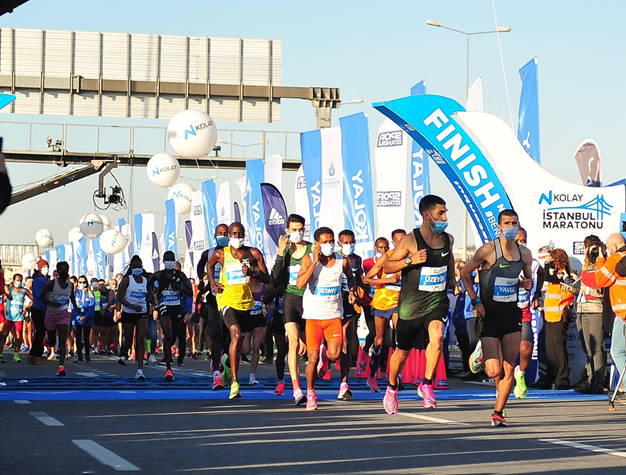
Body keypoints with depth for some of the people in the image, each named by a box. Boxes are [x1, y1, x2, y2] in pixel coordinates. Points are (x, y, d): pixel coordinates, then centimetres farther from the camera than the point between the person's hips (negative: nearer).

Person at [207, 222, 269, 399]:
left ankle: (229, 364, 47)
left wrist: (252, 273, -18)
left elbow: (267, 278, 0)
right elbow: (210, 264, 21)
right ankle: (235, 382, -25)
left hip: (245, 302, 3)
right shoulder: (220, 254, -3)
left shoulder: (253, 253, -2)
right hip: (227, 300, -3)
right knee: (236, 334, -24)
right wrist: (212, 282, 6)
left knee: (239, 342, 16)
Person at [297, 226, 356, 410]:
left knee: (335, 354, -15)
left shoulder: (342, 261, 1)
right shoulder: (308, 259, -5)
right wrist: (315, 261, -22)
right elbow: (300, 284, -21)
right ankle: (310, 392, 20)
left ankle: (325, 357, 24)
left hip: (334, 315, 1)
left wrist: (352, 291, 4)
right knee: (313, 357, -2)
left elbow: (351, 278, 24)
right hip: (313, 315, -1)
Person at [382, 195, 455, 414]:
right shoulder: (410, 240, -12)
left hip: (437, 300, 3)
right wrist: (410, 260, -23)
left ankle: (426, 385, -13)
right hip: (411, 303, -2)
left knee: (437, 336, -27)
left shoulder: (448, 239, 3)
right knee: (402, 352, 9)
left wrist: (452, 279, 19)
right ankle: (392, 389, 35)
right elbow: (387, 267, -8)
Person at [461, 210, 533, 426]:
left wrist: (528, 284, -3)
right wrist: (475, 301, -9)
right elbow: (465, 272, -3)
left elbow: (529, 278, 22)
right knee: (494, 371, -10)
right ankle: (480, 356, 26)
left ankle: (498, 412, 12)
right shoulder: (489, 250, -11)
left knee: (509, 369, 0)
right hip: (489, 316, -4)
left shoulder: (525, 253, 6)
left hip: (512, 315, 4)